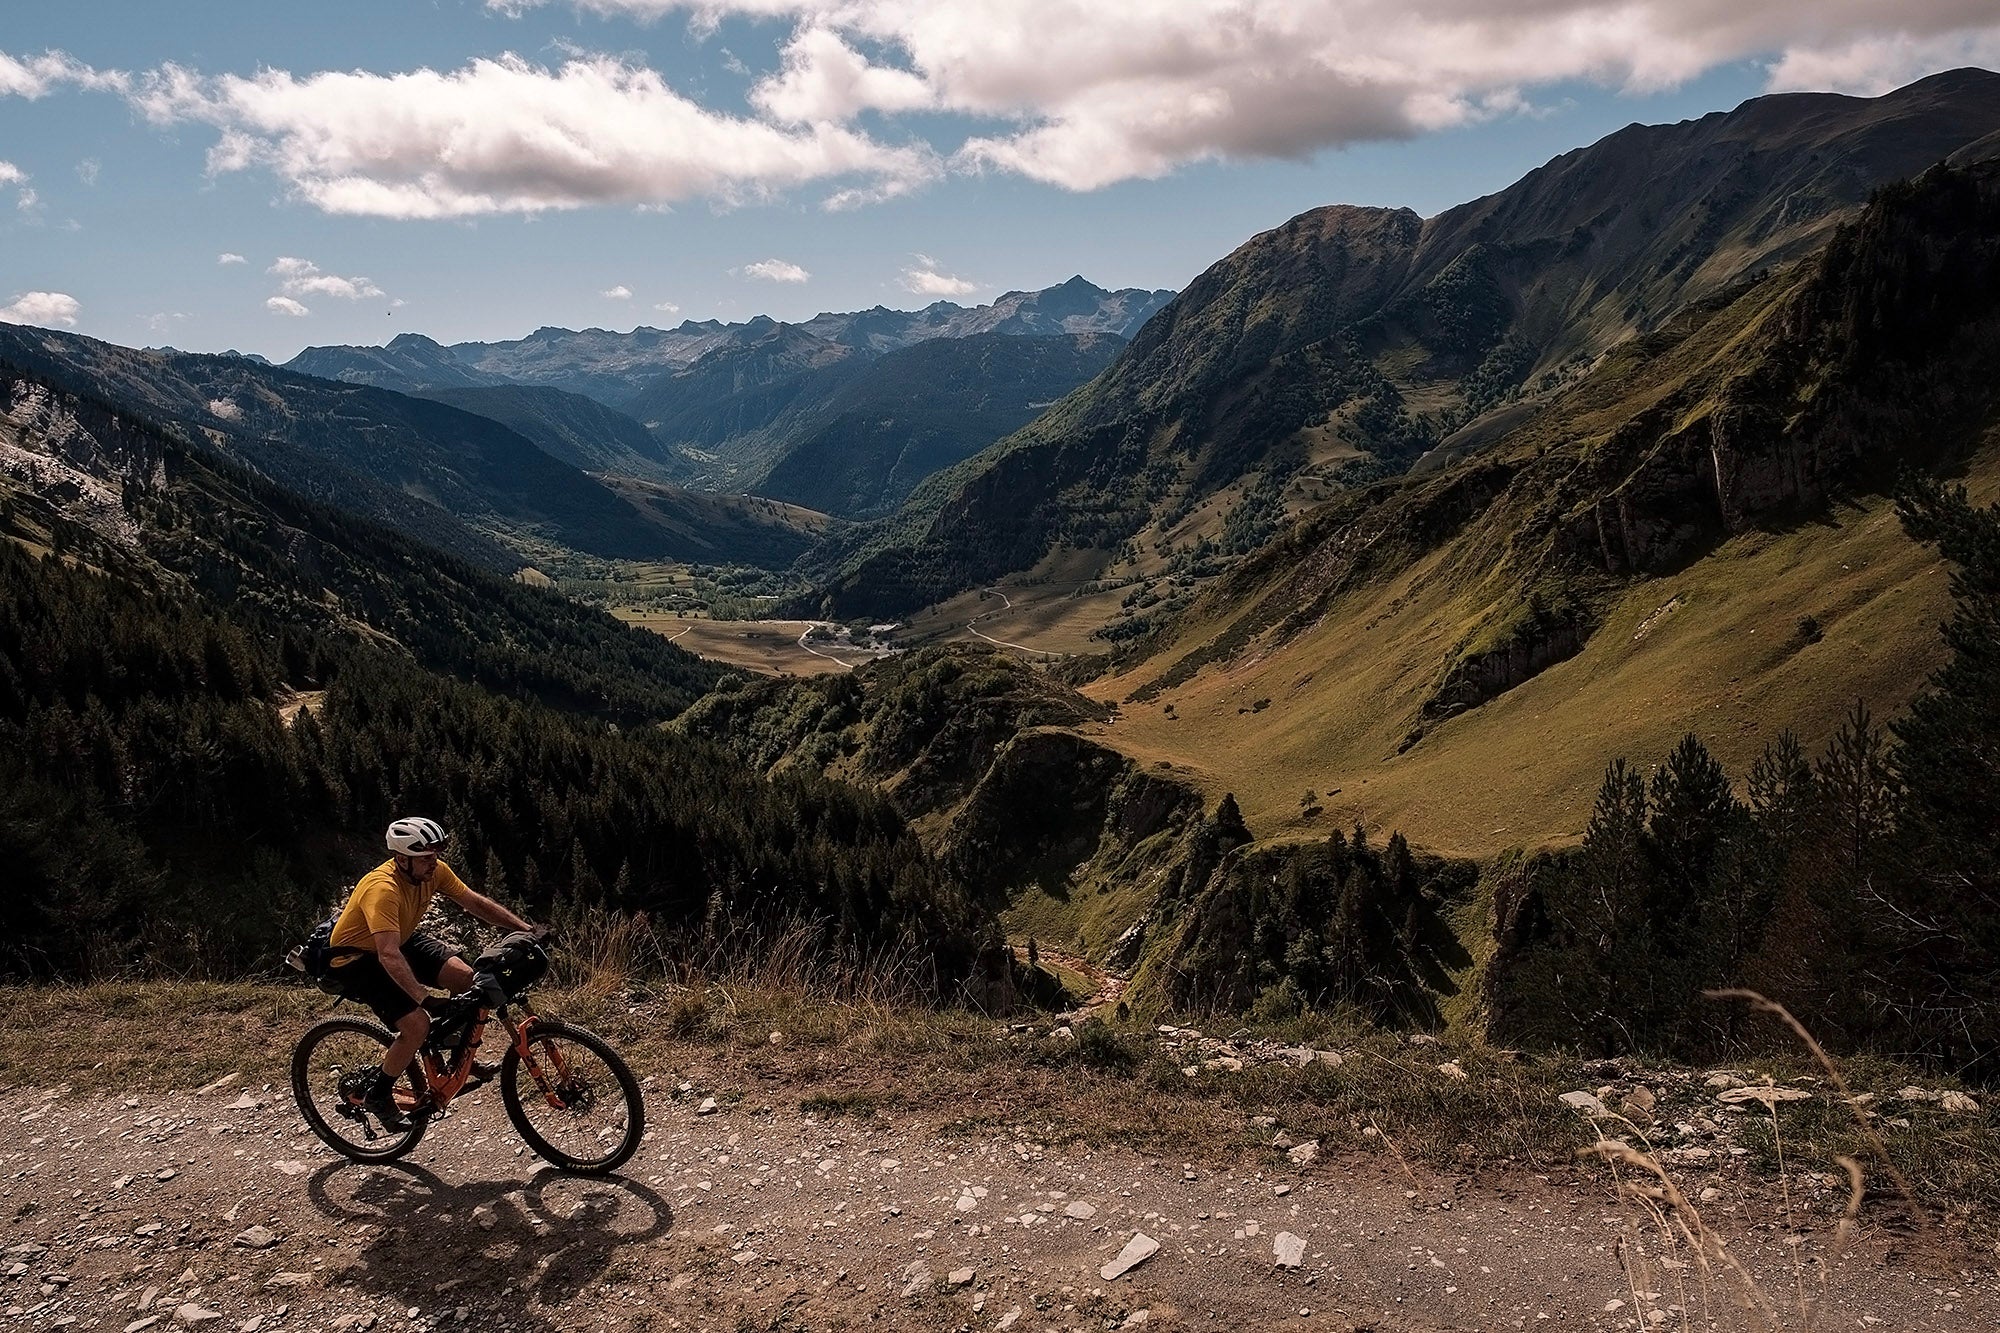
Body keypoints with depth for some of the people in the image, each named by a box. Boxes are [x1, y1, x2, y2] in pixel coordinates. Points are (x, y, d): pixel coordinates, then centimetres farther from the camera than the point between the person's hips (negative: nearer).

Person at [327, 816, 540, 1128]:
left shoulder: (434, 871, -14)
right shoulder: (382, 889, -36)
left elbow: (475, 902, -5)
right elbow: (388, 955, -44)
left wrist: (525, 928, -14)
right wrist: (425, 999, -51)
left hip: (403, 940, 7)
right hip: (357, 959, -7)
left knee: (465, 977, -13)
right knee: (418, 1025, -21)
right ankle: (378, 1096, 4)